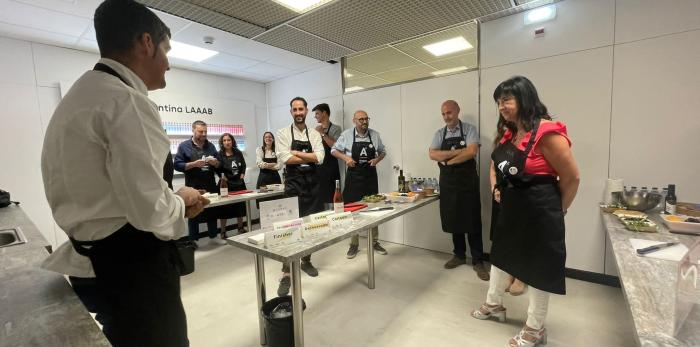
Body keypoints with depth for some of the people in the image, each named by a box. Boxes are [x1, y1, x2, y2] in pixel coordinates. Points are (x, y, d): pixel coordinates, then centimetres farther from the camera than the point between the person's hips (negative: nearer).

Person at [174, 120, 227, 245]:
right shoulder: (184, 146, -1)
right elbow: (177, 165, -8)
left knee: (213, 211, 12)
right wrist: (194, 164, -21)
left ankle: (213, 236, 26)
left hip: (211, 186, 4)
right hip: (193, 188, -4)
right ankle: (193, 241, 17)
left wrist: (215, 162, -10)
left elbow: (219, 164, 12)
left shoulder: (210, 146, 11)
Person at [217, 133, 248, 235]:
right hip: (225, 184, -4)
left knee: (240, 207, 14)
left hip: (239, 183, 4)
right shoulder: (219, 154, -5)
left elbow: (243, 166, 14)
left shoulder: (238, 153, 6)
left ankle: (241, 228, 29)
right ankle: (223, 232, 12)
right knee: (224, 208, 1)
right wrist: (222, 177, -20)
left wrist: (242, 175, 2)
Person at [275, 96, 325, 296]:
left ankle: (306, 261, 33)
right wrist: (309, 157, -9)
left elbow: (320, 157, -8)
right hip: (293, 185, -3)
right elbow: (285, 158, -14)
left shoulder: (314, 134, 7)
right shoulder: (283, 133, 0)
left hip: (312, 184, 4)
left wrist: (296, 153, -12)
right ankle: (286, 274, 4)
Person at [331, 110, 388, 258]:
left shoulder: (375, 135, 4)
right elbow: (334, 150, 5)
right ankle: (354, 244, 18)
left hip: (370, 177, 2)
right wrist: (346, 158, -12)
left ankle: (374, 242, 25)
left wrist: (377, 160, -7)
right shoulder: (346, 135, -2)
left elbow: (383, 151, 14)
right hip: (353, 177, -2)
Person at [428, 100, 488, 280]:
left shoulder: (469, 129, -2)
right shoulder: (439, 134, 9)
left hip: (467, 181, -4)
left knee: (472, 222, 2)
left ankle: (478, 261, 14)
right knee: (453, 220, 12)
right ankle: (459, 255, 28)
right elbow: (433, 154, -7)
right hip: (447, 182, 4)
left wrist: (447, 160, -12)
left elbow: (472, 152, -18)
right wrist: (457, 152, -16)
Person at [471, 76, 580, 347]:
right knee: (501, 255, 20)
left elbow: (572, 177, -13)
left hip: (539, 212, -8)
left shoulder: (547, 133, -20)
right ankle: (494, 305, 42)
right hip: (511, 209, 9)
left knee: (538, 267, 9)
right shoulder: (510, 134, 6)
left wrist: (556, 211, -2)